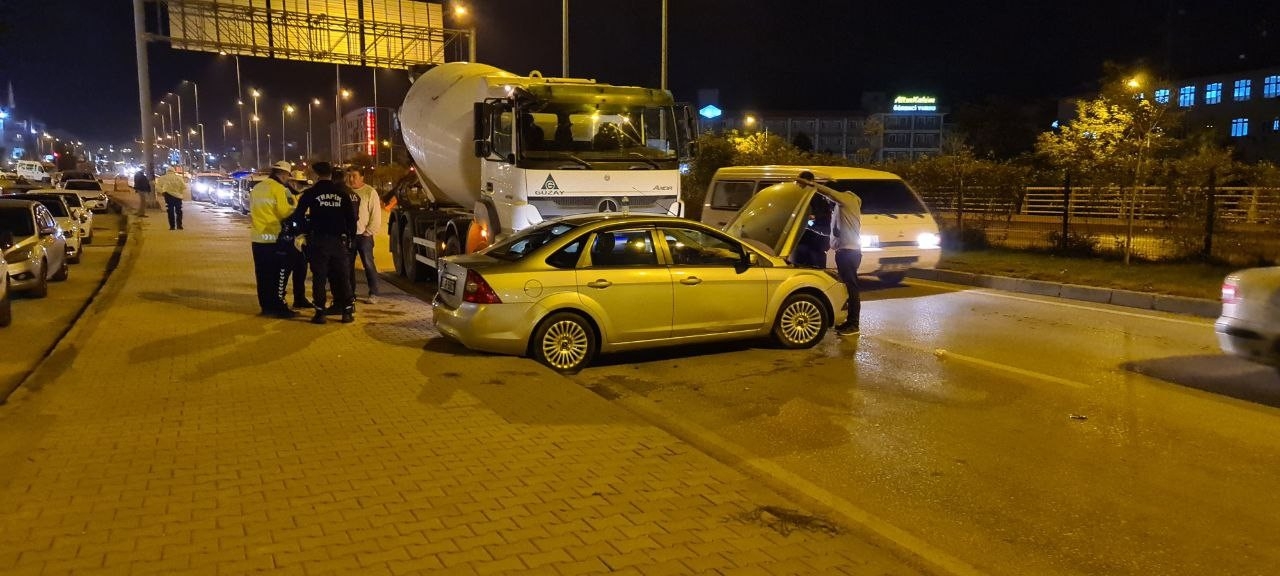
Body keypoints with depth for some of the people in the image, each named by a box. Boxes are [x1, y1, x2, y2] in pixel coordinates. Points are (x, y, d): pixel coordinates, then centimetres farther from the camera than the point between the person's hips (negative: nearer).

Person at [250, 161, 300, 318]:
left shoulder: (256, 188, 13)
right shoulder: (280, 189, -14)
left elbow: (252, 211, 20)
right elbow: (288, 212, -16)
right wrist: (294, 201, 1)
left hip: (258, 238, 8)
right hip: (276, 238, -8)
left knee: (263, 274, 12)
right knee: (279, 273, -2)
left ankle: (266, 305, 18)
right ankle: (279, 307, -2)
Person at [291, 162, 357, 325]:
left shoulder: (310, 193, -2)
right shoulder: (342, 194, 5)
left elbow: (299, 215, -3)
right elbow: (351, 218, 5)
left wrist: (302, 233, 11)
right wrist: (351, 237, 12)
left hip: (318, 240, -2)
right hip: (339, 240, 2)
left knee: (319, 277, 4)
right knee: (342, 276, 7)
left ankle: (320, 311, 2)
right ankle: (347, 311, 5)